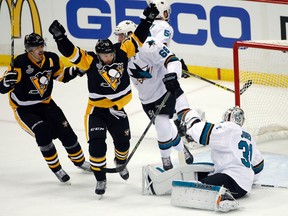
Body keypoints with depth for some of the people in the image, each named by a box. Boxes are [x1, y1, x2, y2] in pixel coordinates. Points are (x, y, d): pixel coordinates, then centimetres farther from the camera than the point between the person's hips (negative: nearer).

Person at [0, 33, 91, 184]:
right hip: (24, 109, -5)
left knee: (66, 132, 4)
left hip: (45, 103, 5)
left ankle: (79, 161, 32)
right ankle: (56, 168, -6)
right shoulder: (20, 64, -26)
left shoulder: (51, 59, -10)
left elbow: (61, 75, 9)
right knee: (42, 132, -25)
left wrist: (74, 71, -11)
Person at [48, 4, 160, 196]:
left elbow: (137, 39, -3)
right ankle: (100, 179, -1)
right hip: (96, 109, -3)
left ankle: (120, 163, 47)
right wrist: (60, 37, -42)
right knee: (97, 145, -15)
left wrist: (148, 20, -6)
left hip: (117, 108, 3)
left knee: (123, 142, 13)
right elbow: (71, 52, -26)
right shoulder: (90, 61, -17)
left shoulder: (122, 55, -8)